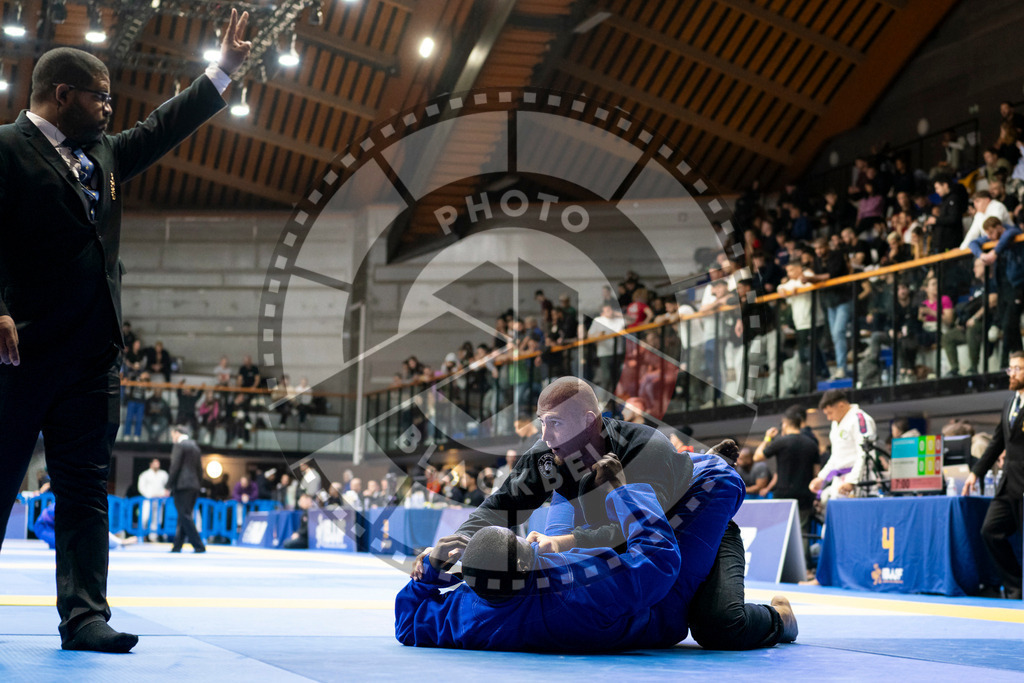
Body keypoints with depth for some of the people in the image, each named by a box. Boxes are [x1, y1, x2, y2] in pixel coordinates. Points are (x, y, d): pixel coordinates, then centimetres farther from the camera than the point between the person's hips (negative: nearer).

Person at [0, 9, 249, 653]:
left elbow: (163, 128, 31)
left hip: (93, 356, 7)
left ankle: (84, 616, 3)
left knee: (87, 489, 3)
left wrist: (222, 70, 31)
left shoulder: (104, 153, 20)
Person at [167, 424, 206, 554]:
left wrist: (169, 486, -8)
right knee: (184, 516, 11)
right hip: (194, 485, 8)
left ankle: (199, 546, -15)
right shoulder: (194, 446, 17)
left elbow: (175, 467, -12)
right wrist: (199, 484, 20)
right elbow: (199, 468, 18)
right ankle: (177, 546, 14)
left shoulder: (179, 445, -6)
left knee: (185, 516, -8)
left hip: (182, 485, -8)